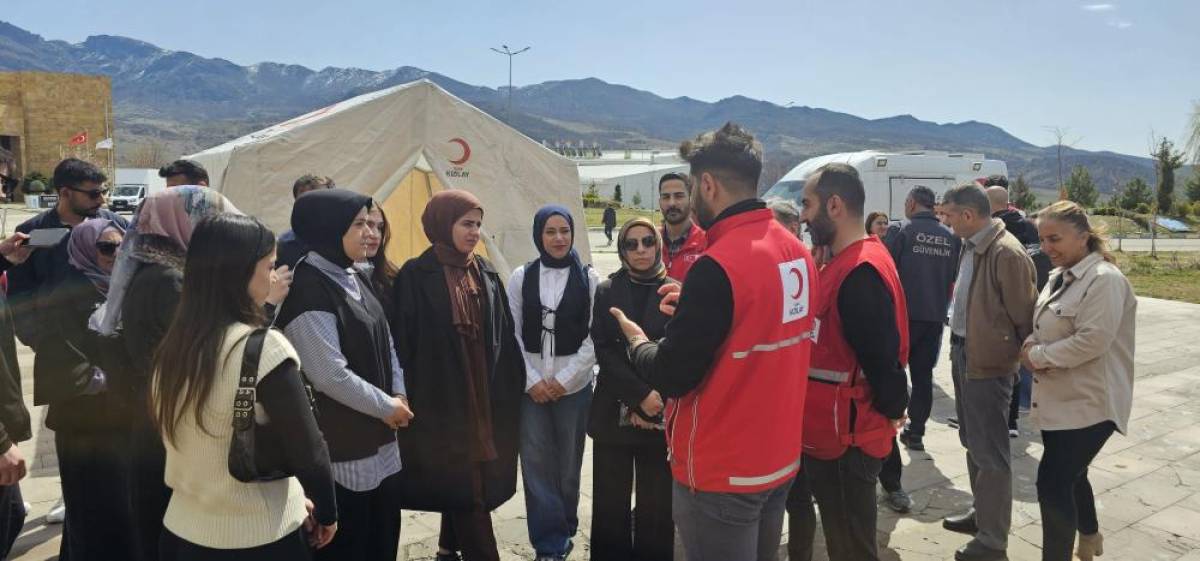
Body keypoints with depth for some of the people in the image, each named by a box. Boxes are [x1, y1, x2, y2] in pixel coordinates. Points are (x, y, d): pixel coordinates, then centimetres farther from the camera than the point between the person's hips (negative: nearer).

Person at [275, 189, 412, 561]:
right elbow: (331, 375, -23)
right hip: (341, 448, -9)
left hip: (377, 439, 9)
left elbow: (385, 343, 14)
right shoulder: (307, 291, -19)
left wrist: (399, 396, 0)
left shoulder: (355, 279, 9)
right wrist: (387, 407, -12)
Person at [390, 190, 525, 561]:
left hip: (485, 396, 6)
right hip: (443, 398, -6)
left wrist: (511, 387, 11)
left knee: (470, 482, 16)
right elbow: (403, 343, -8)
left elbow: (504, 337, 11)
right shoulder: (416, 276, -8)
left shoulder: (486, 273, 8)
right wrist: (413, 397, -11)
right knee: (465, 487, -1)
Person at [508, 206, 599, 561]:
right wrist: (532, 379, -5)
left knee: (568, 463, 9)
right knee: (536, 464, -1)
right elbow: (512, 334, 3)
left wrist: (564, 378, -8)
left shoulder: (588, 278, -1)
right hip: (531, 386, 1)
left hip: (574, 385, -1)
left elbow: (595, 337, -3)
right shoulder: (521, 277, 2)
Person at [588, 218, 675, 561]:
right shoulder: (606, 292, 6)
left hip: (661, 415, -1)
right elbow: (604, 352, -3)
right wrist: (641, 395, -13)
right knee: (611, 504, 6)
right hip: (614, 413, 1)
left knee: (656, 505, 3)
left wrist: (655, 400, -12)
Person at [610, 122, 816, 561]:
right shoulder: (797, 252, 1)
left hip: (722, 472, -7)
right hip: (780, 458, 8)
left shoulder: (718, 265, -24)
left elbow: (672, 376, -20)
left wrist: (637, 341, -1)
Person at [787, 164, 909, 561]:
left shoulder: (860, 273, -24)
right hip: (831, 432, 9)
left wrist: (892, 411, -13)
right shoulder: (846, 262, 9)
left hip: (846, 439, -9)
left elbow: (881, 357, -26)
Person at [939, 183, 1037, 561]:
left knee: (990, 452, 1)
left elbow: (1022, 314, -17)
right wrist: (959, 346, 15)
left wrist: (1019, 357, -7)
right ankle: (982, 513, 39)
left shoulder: (1006, 253, -21)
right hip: (963, 354, 10)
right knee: (972, 443, 22)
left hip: (988, 362, -10)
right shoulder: (970, 246, 9)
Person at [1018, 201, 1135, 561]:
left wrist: (1038, 356, -16)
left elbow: (1093, 340, -25)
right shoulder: (1062, 276, 11)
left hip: (1088, 403, -9)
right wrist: (1031, 346, -4)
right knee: (1069, 475, 23)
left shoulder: (1104, 279, -17)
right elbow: (1046, 327, 17)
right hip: (1060, 398, 9)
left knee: (1052, 482, -9)